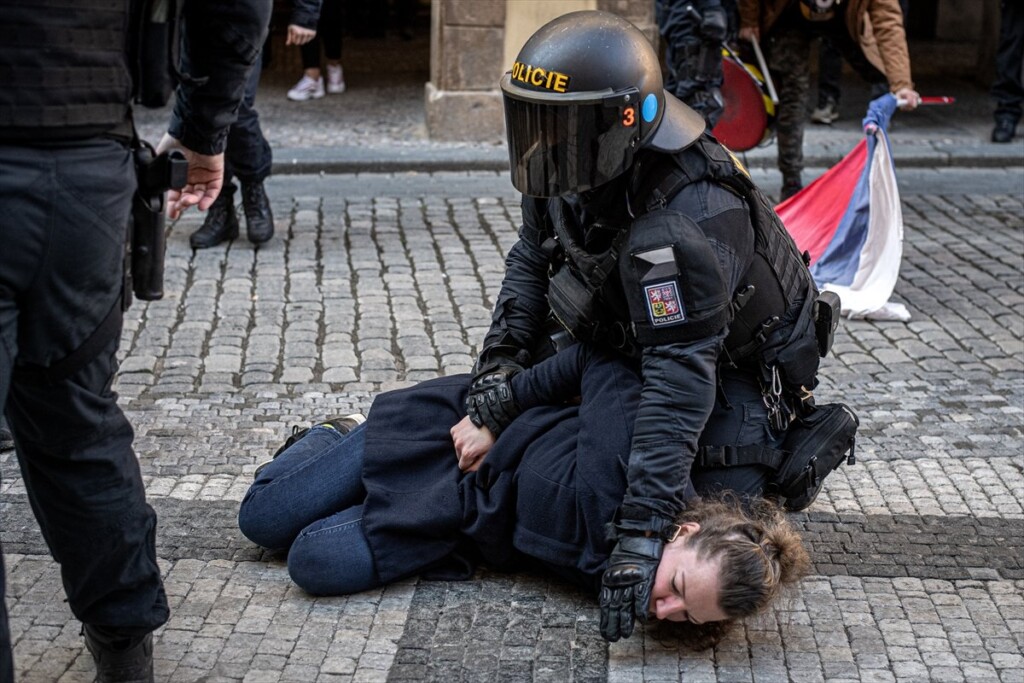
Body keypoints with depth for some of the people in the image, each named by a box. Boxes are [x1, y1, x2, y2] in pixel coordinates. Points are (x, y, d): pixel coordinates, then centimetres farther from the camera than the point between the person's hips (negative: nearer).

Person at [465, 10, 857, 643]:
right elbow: (532, 260, 0)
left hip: (743, 368, -8)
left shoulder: (679, 229, -42)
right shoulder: (578, 172, -16)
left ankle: (790, 446, 12)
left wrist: (640, 534, -48)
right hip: (634, 345, 8)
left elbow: (681, 383, -45)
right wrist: (502, 358, -16)